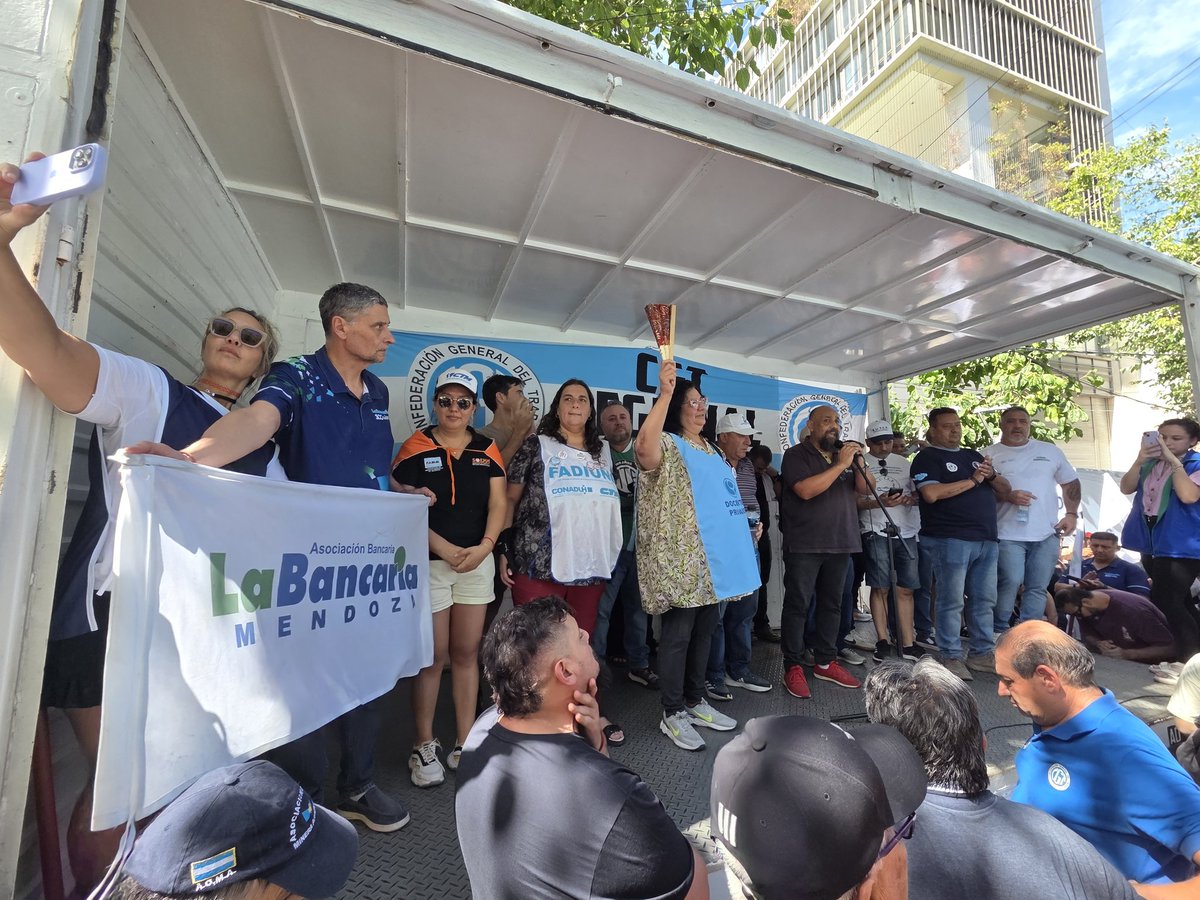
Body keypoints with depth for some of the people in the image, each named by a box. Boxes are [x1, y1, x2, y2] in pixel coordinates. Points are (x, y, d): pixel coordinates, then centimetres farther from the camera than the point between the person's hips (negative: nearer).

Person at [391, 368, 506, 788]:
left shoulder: (487, 450, 7)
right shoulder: (416, 448, -4)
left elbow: (498, 504, 4)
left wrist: (484, 546, -11)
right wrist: (444, 549, -14)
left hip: (477, 562, 3)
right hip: (429, 563, -3)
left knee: (467, 654, 11)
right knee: (434, 656, 5)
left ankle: (464, 744, 25)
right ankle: (424, 745, 24)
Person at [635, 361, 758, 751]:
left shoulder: (711, 450, 18)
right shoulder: (667, 445, -9)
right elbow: (644, 446, -34)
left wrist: (747, 525, 19)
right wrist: (665, 392, -35)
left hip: (714, 556, 9)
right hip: (682, 557, -8)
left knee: (704, 629, 16)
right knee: (678, 633, 0)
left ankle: (695, 702, 32)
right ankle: (672, 714, 15)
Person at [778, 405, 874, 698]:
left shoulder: (843, 454, 14)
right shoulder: (796, 455, -5)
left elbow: (867, 489, 10)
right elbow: (806, 490, -20)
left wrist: (859, 462, -6)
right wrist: (840, 465, -18)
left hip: (840, 543, 6)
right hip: (804, 545, -6)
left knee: (831, 605, 13)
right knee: (798, 605, -2)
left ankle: (825, 662, 25)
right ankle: (793, 667, 7)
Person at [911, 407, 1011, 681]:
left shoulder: (974, 456, 19)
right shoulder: (927, 458, -4)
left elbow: (1006, 489, 19)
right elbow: (931, 494, -20)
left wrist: (992, 476, -3)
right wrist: (972, 481, -12)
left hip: (987, 539, 7)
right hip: (951, 539, -7)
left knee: (984, 601, 13)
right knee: (952, 601, -2)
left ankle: (982, 653, 24)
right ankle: (951, 656, 7)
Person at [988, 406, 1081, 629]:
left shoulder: (1050, 451, 13)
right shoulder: (990, 454, 2)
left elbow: (1071, 483, 18)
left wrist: (1071, 514, 7)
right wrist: (1007, 496, -17)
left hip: (1047, 534, 4)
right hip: (1008, 534, -4)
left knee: (1038, 588, 7)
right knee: (1010, 583, -9)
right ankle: (998, 633, 5)